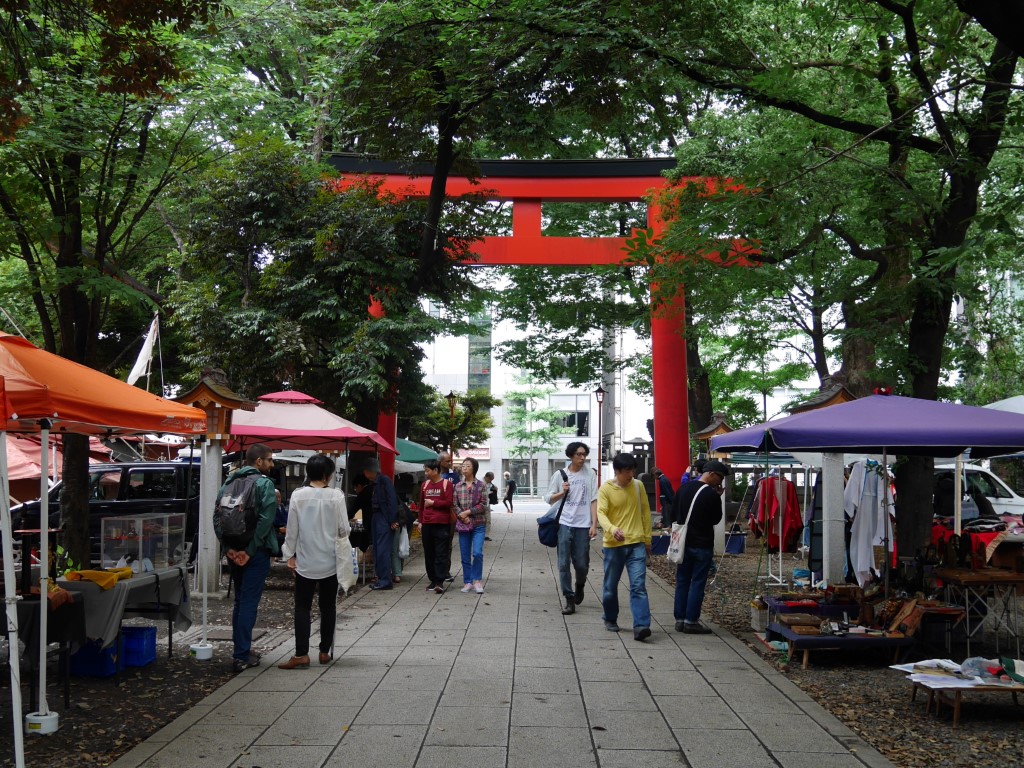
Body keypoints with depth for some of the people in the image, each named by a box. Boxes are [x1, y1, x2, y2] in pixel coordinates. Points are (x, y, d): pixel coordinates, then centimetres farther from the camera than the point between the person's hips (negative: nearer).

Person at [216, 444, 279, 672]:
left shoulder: (229, 481, 9)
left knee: (240, 600, 18)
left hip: (234, 551, 6)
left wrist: (229, 546, -3)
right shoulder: (264, 483, -10)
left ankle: (241, 648, 25)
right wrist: (250, 550, -16)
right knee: (249, 602, -2)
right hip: (255, 551, -6)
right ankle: (242, 655, -2)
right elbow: (265, 519, -20)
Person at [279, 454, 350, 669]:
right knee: (328, 607, 12)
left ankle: (301, 654, -2)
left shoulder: (297, 496, -7)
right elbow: (344, 530, -6)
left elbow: (292, 529, -2)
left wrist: (290, 555, 9)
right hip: (330, 561, 0)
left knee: (302, 607, 5)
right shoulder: (336, 496, -10)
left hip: (305, 561, 0)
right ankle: (325, 651, 18)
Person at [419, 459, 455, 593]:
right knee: (429, 553, 7)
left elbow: (449, 503, -9)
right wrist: (420, 521, 15)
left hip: (442, 524, -5)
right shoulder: (425, 484, 13)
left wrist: (433, 502, -7)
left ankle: (440, 582, -7)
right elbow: (421, 504, 18)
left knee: (441, 553, -6)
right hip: (427, 524, 5)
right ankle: (432, 580, 16)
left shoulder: (447, 484, -2)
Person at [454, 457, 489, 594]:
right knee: (465, 556, 6)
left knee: (477, 553, -14)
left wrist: (468, 512, -13)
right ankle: (468, 582, 16)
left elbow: (483, 504, -6)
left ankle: (477, 580, 1)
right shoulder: (458, 486, 6)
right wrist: (462, 516, -14)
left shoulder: (480, 485, -1)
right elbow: (455, 504, 3)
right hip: (463, 525, 3)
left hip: (478, 524, -3)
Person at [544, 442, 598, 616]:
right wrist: (562, 492, -8)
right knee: (564, 564, -2)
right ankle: (569, 600, 7)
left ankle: (579, 586, 34)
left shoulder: (590, 475, 4)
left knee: (582, 564, 2)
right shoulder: (559, 475, 5)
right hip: (565, 524, 0)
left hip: (583, 525, 0)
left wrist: (594, 524, -5)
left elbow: (594, 501, 2)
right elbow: (549, 498, 11)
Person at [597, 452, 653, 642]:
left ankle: (641, 626, -15)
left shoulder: (638, 485, 4)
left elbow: (645, 511, 12)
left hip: (636, 544, 1)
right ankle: (610, 619, 32)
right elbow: (601, 513, -17)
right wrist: (612, 529, -36)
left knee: (638, 586, -9)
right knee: (611, 586, 12)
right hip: (614, 545, -1)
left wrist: (647, 537, 13)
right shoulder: (606, 489, -6)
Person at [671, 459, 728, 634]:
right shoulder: (712, 495, -15)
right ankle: (691, 621, 2)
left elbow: (674, 514, 10)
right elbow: (716, 520, -2)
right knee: (697, 583, 1)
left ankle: (679, 619, 15)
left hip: (684, 542, 6)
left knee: (682, 581, 11)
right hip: (702, 545, -6)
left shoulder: (684, 488, 5)